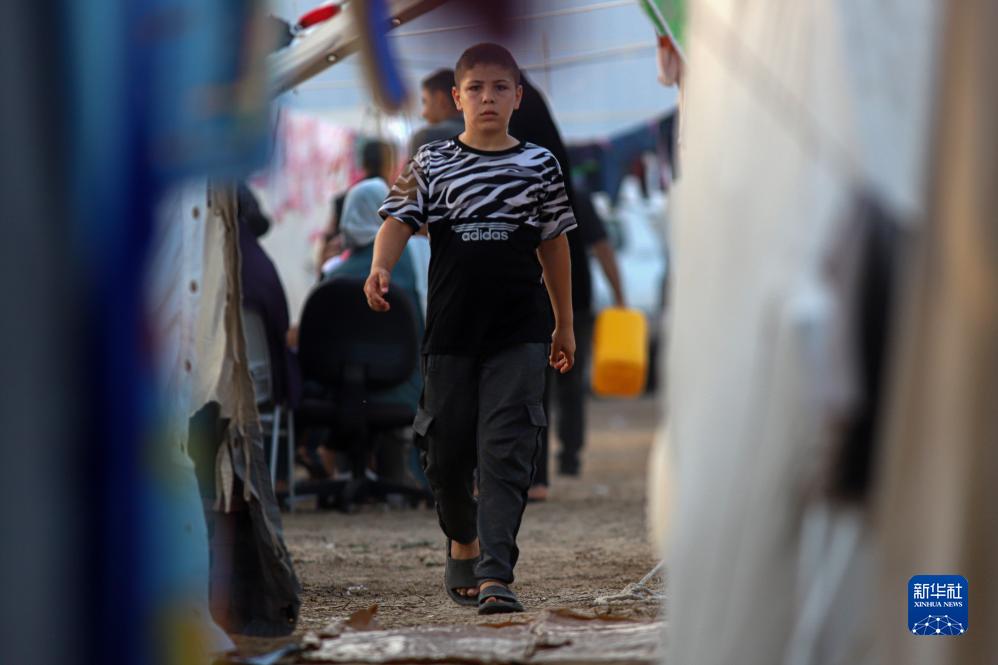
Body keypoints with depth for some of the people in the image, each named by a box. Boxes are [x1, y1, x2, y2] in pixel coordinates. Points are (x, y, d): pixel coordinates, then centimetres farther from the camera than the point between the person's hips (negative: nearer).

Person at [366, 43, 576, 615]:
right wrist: (381, 268, -29)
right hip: (451, 330, 1)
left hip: (520, 333, -1)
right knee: (448, 451, 8)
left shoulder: (539, 164, 7)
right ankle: (462, 544, 35)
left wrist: (565, 324, 18)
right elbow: (400, 221, -8)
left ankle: (495, 575, -18)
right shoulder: (433, 163, 4)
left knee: (507, 451, -12)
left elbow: (554, 246, 14)